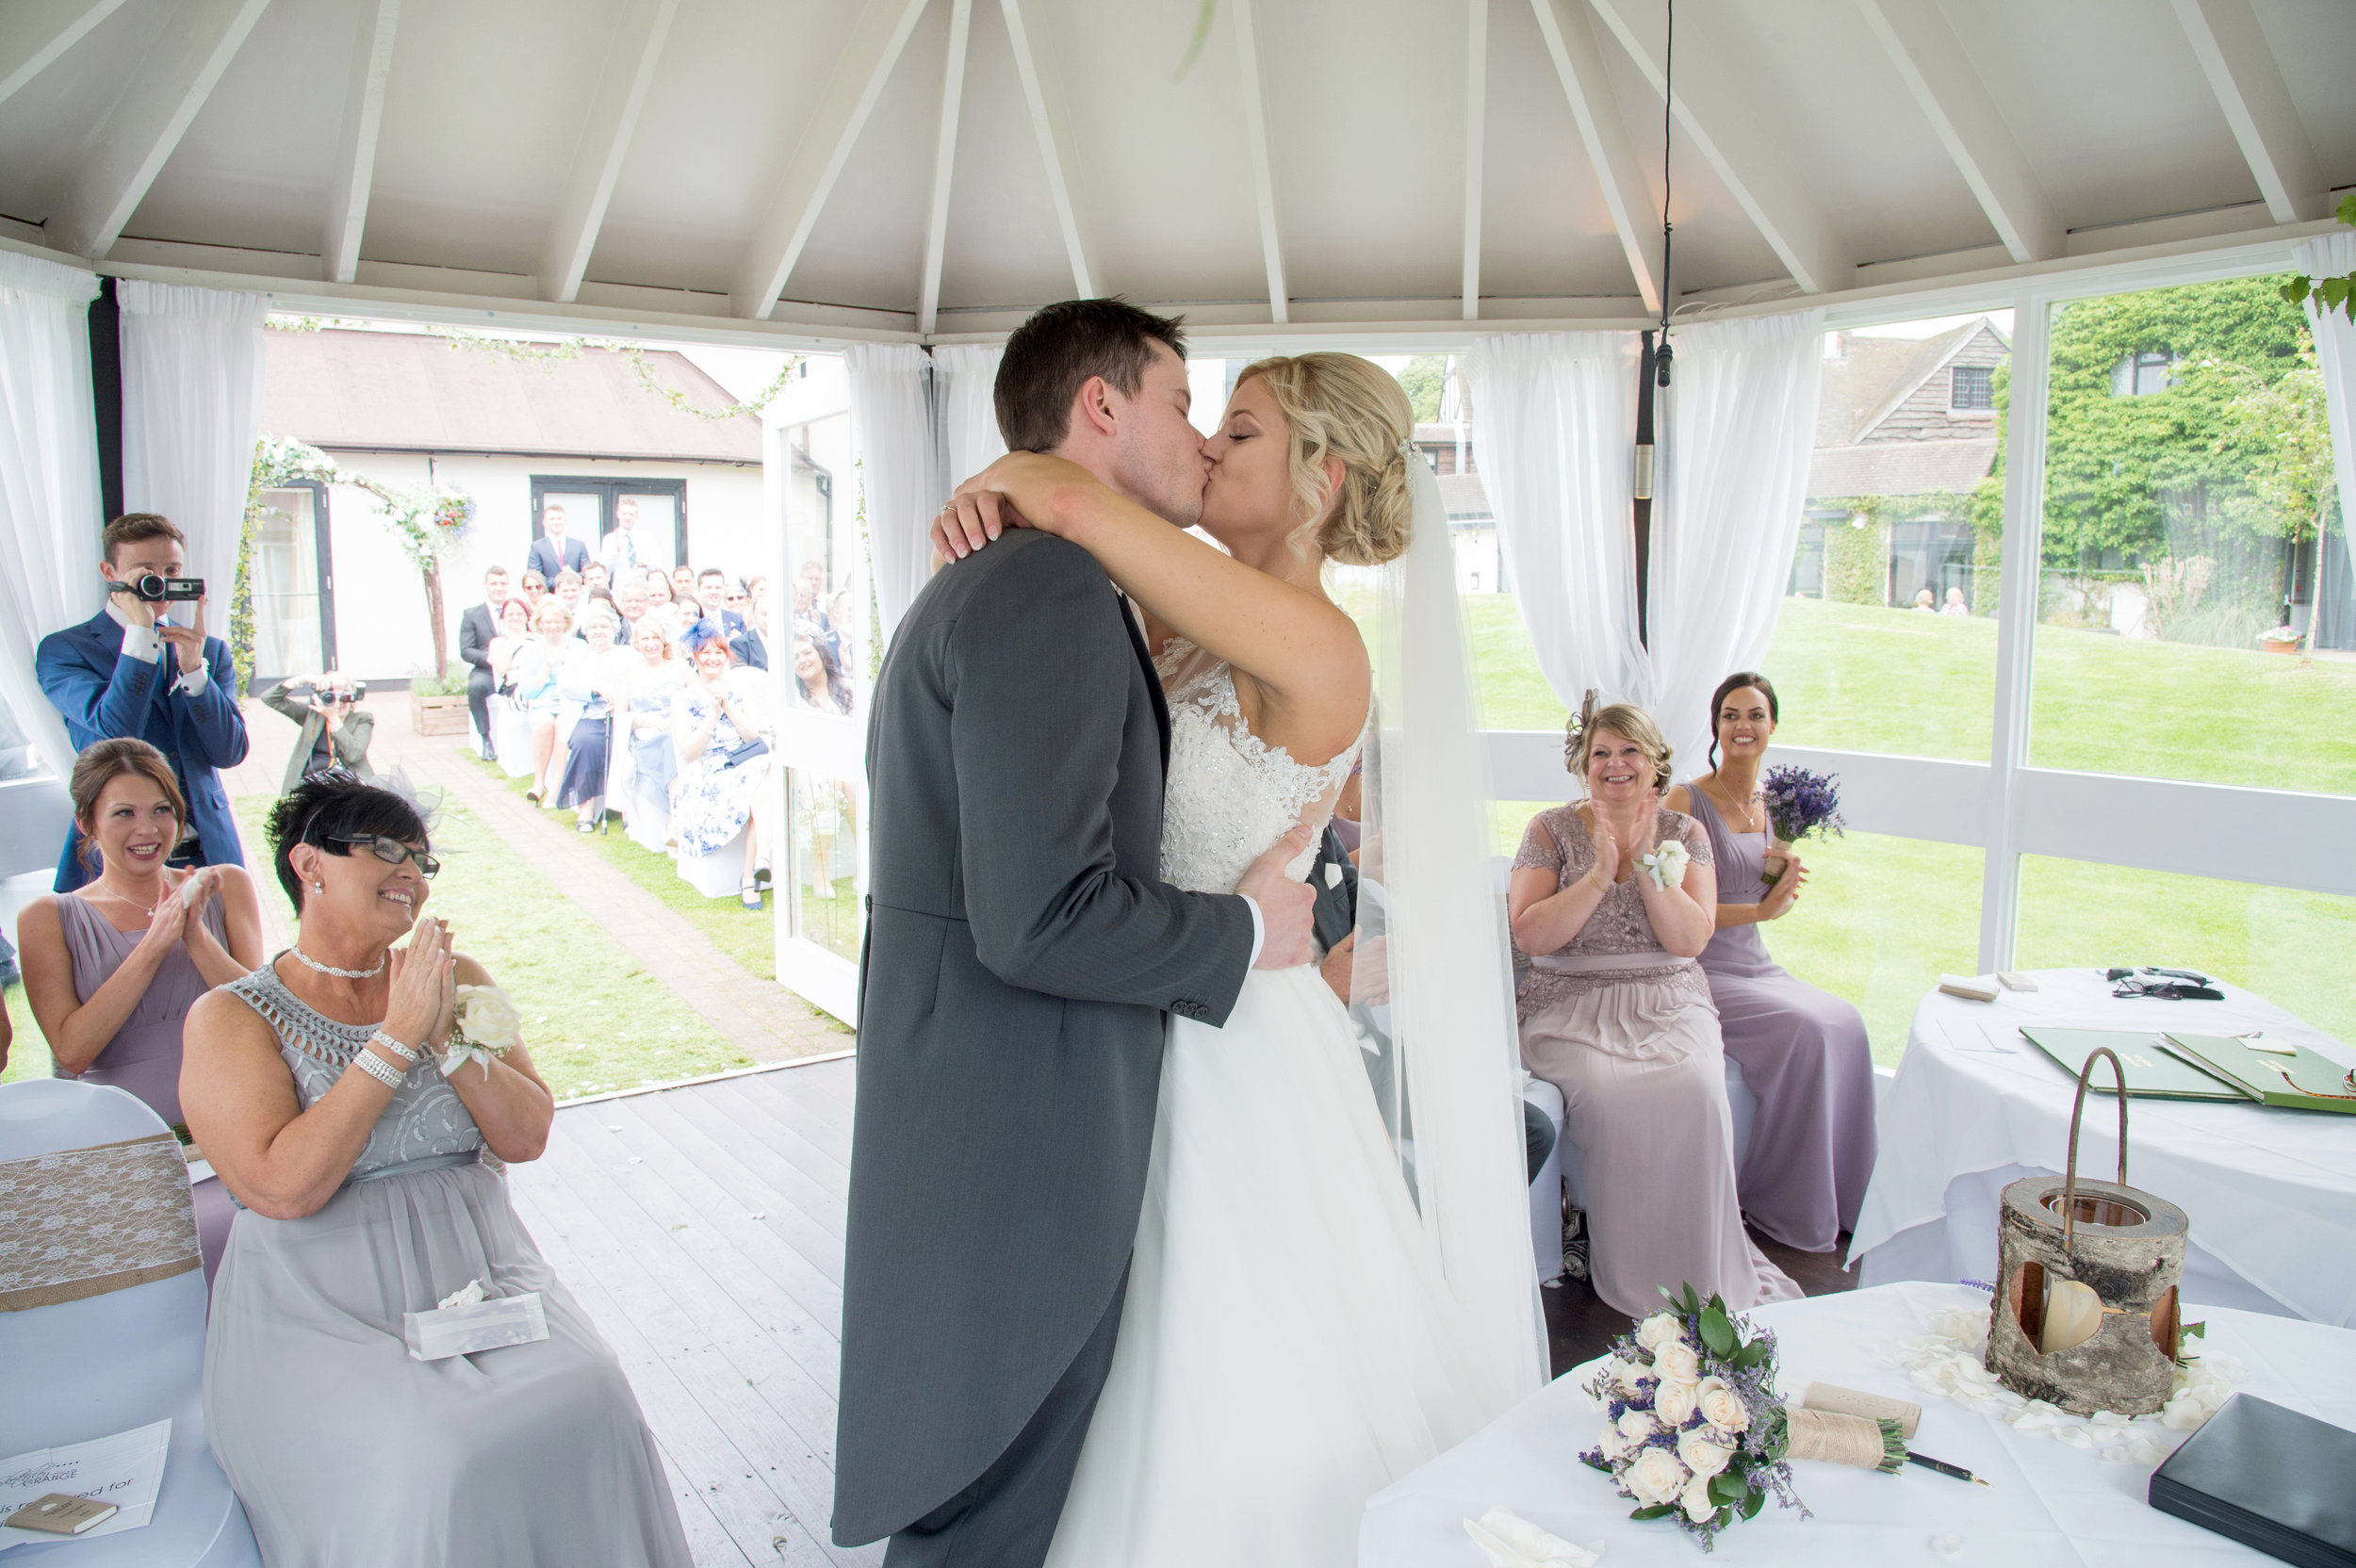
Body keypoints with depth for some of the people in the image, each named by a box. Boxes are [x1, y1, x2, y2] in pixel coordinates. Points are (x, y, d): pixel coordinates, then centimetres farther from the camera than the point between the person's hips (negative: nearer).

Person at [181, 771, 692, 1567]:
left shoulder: (457, 980, 11)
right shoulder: (232, 1017, -1)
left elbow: (527, 1138, 3)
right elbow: (283, 1188, -15)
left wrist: (446, 1037, -11)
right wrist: (398, 1036, -15)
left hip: (479, 1268, 3)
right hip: (322, 1309, -3)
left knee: (590, 1402, -23)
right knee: (432, 1460, -28)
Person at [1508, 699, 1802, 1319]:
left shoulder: (1684, 834, 11)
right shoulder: (1552, 830, 6)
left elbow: (1690, 939, -3)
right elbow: (1529, 935, -7)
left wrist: (1647, 861, -11)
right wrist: (1600, 874, -12)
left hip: (1669, 1007, 2)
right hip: (1572, 1006, -1)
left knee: (1697, 1090, -30)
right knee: (1608, 1096, -32)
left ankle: (1705, 1276, -11)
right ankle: (1637, 1283, -12)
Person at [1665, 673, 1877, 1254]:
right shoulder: (1686, 801, -10)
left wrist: (1786, 882, -3)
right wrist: (1760, 910, -16)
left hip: (1756, 966, 7)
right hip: (1699, 974, -6)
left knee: (1846, 1022, -15)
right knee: (1806, 1028, -23)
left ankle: (1840, 1199, -3)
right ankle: (1786, 1208, -8)